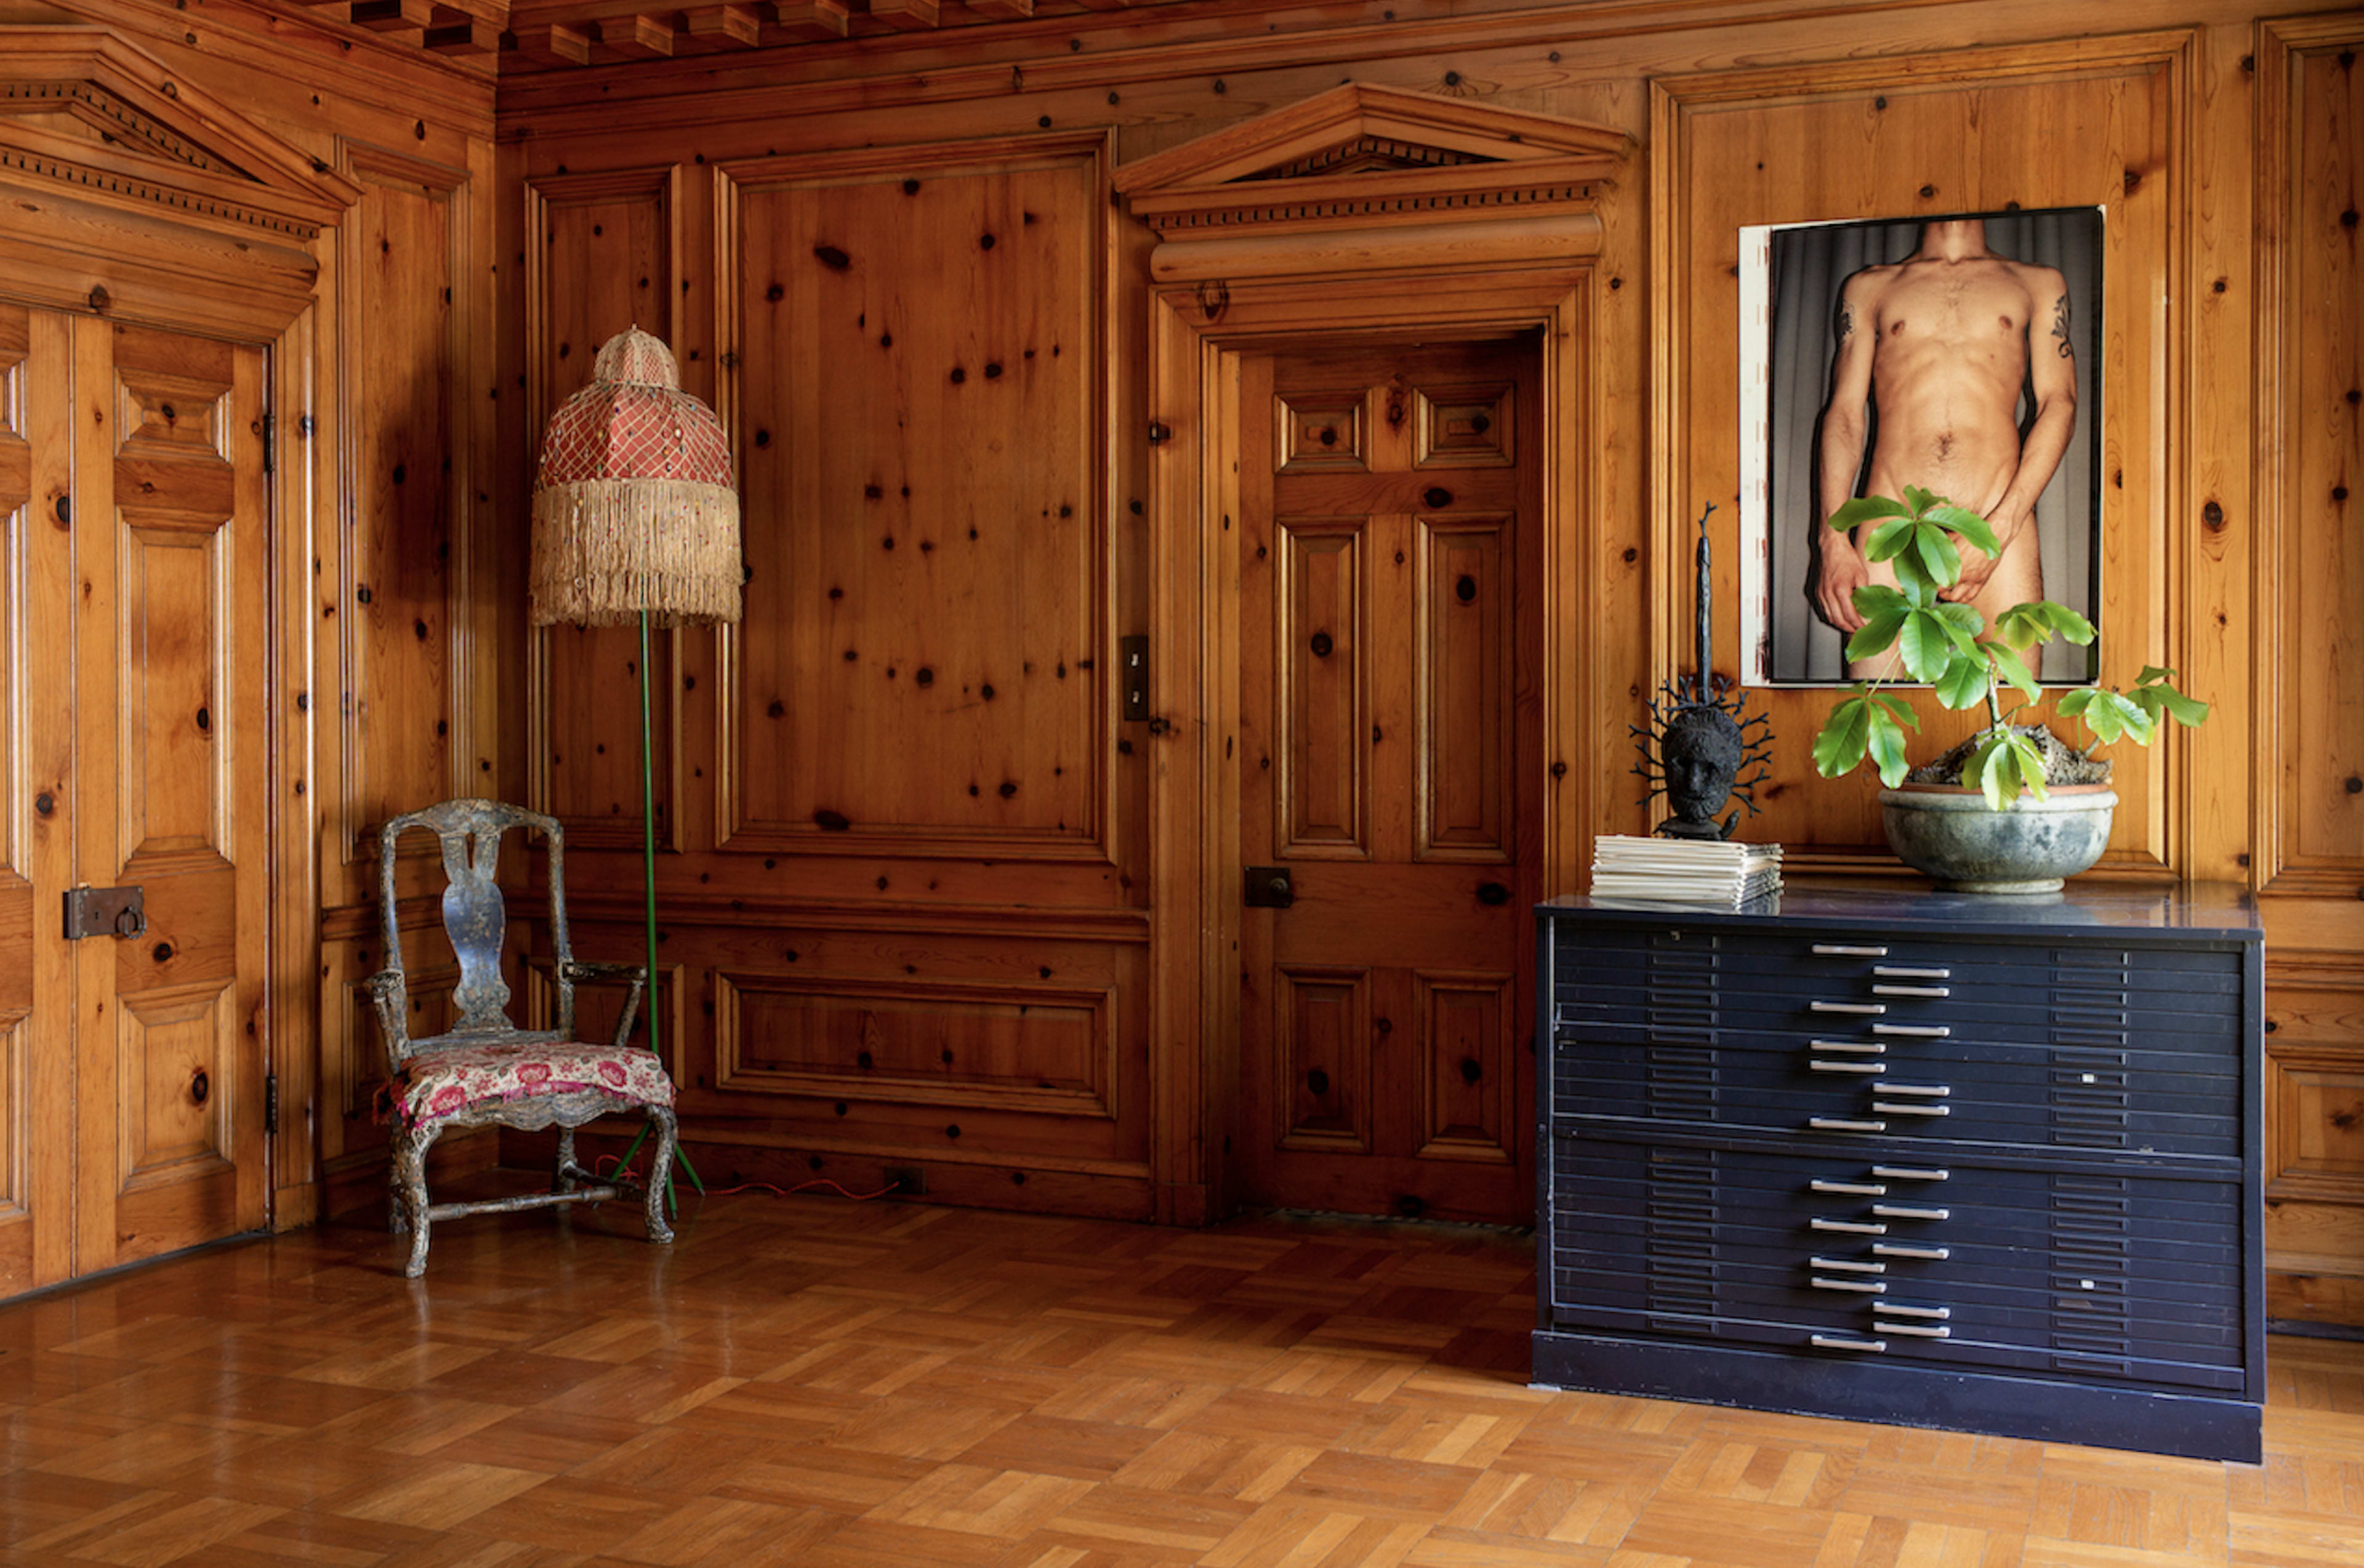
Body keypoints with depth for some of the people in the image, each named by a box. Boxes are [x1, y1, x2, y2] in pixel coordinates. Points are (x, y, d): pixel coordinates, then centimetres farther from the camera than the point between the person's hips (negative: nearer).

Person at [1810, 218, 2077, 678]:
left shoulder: (2040, 285, 22)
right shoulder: (1868, 288, 22)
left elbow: (2058, 404, 8)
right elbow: (1845, 412, 12)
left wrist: (2001, 529, -9)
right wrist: (1832, 537, -5)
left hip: (1999, 518, 0)